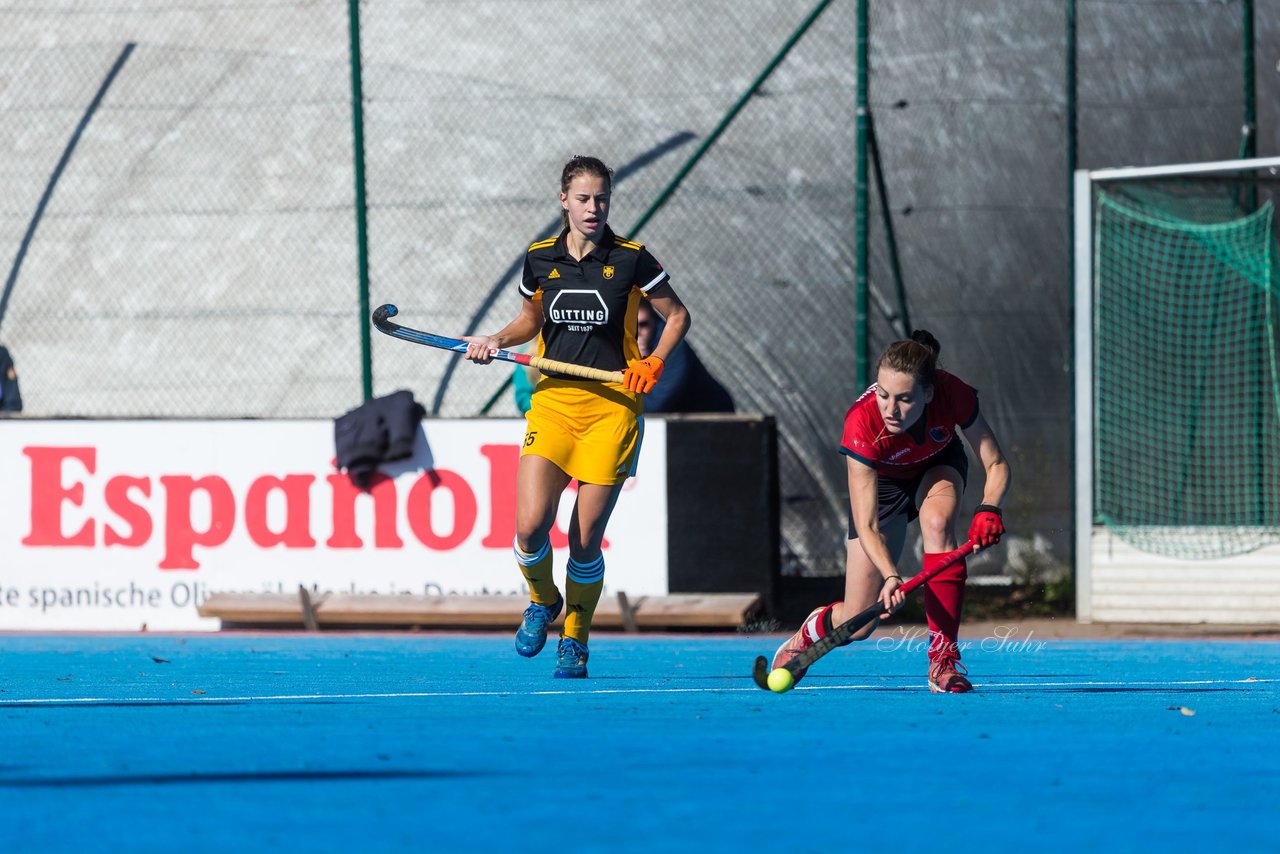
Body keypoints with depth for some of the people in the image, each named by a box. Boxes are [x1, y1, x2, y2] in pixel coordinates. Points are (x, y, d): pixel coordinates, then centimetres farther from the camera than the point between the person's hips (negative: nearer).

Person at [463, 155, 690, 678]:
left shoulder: (631, 260, -2)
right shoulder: (540, 260, 6)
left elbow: (677, 315, 7)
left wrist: (654, 363, -7)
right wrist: (498, 341, 4)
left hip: (613, 406, -2)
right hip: (553, 400, 2)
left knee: (586, 538, -3)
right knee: (531, 525, -14)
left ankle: (575, 638, 19)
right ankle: (542, 601, 18)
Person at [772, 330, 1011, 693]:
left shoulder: (953, 394, -35)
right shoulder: (863, 424, -39)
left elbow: (996, 465, -23)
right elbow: (867, 528, -39)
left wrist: (989, 509, -44)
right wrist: (890, 575, -57)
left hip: (939, 466, 1)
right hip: (881, 482, -1)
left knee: (937, 522, -37)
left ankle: (944, 657, -30)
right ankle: (808, 633, 36)